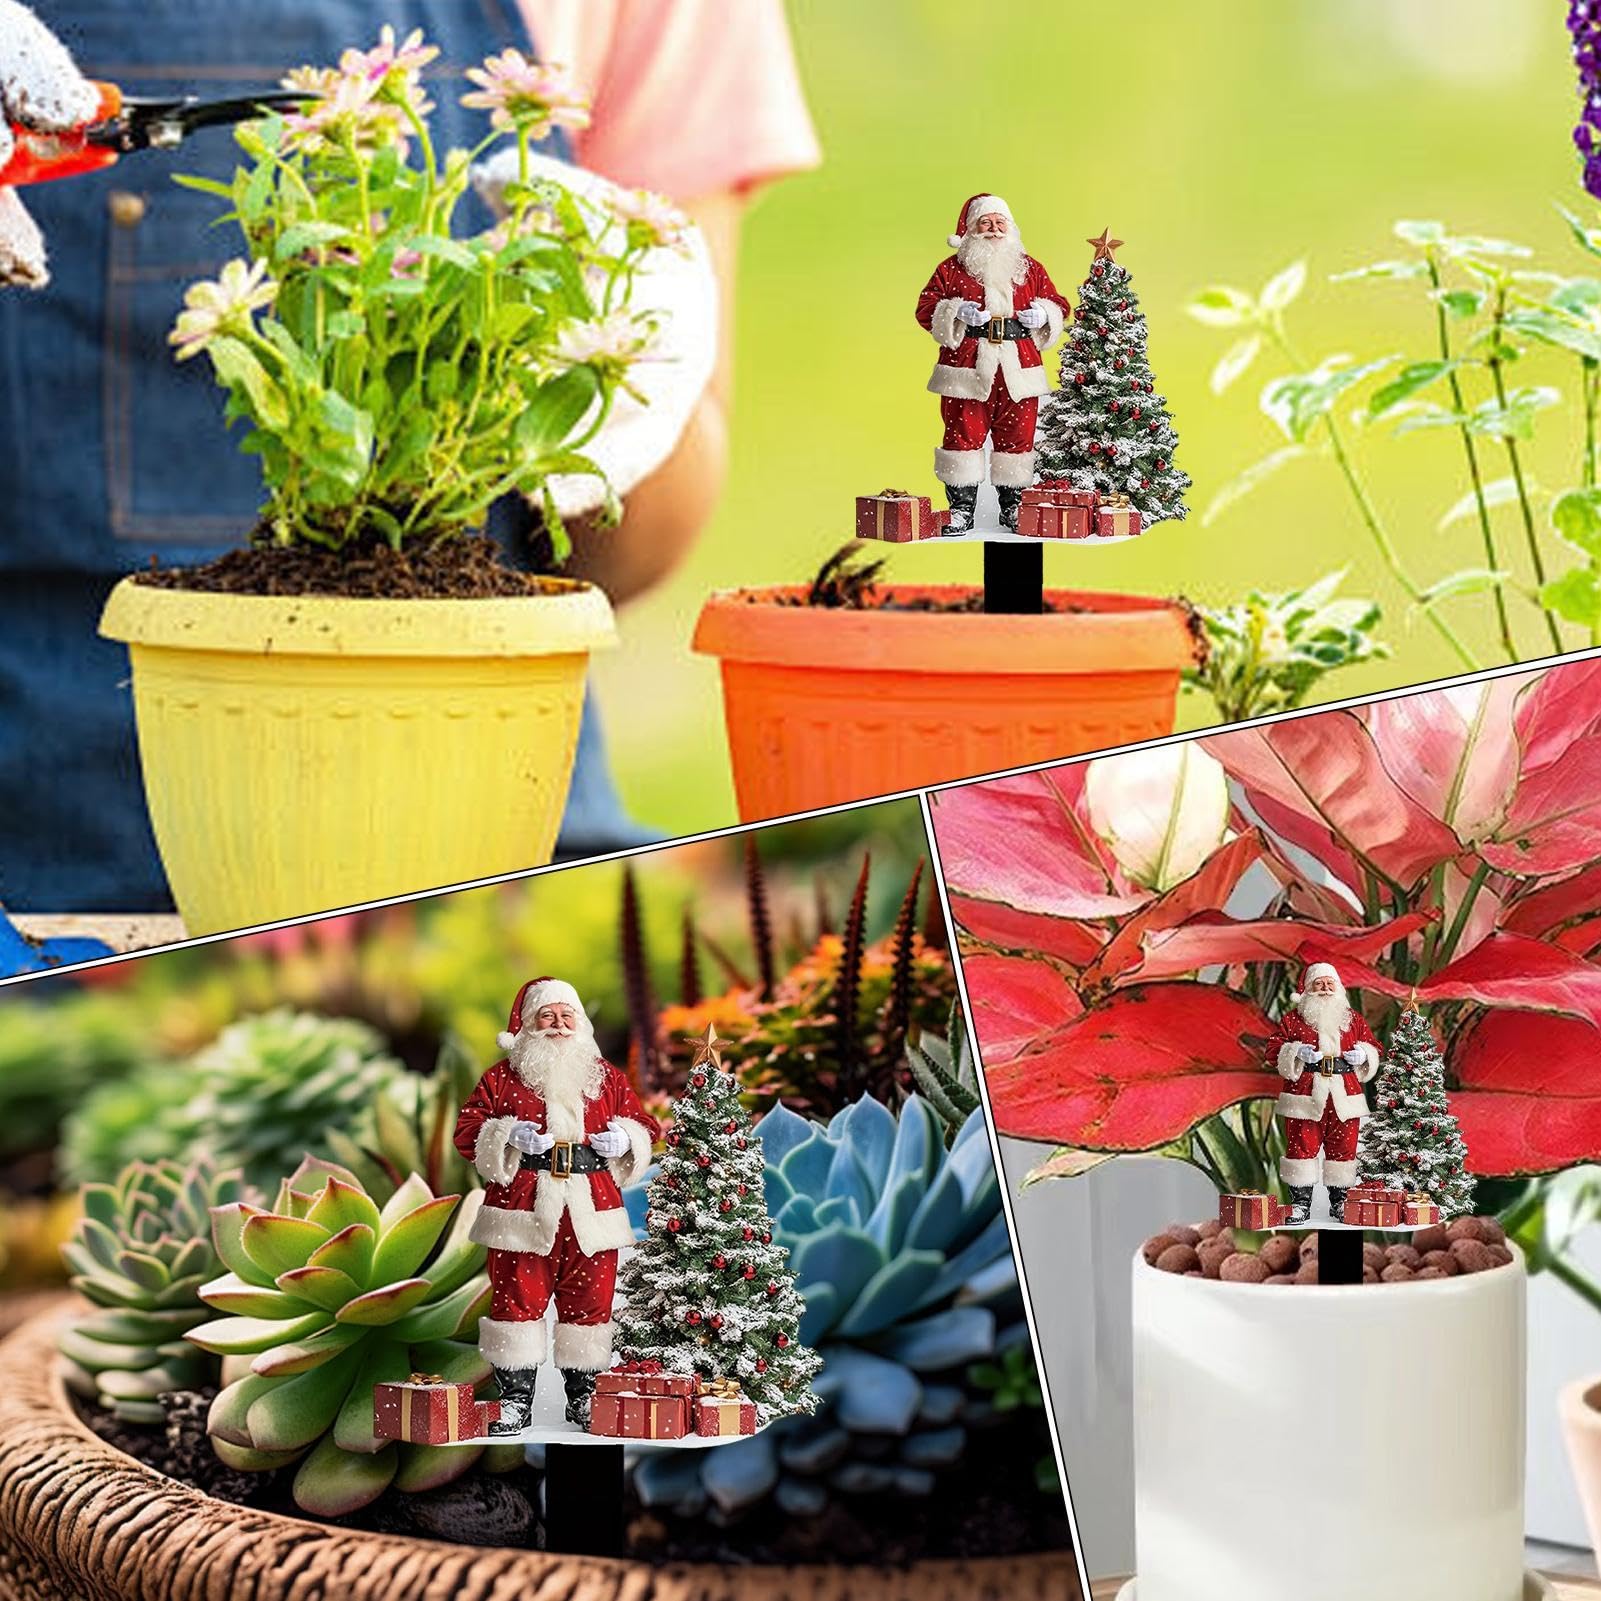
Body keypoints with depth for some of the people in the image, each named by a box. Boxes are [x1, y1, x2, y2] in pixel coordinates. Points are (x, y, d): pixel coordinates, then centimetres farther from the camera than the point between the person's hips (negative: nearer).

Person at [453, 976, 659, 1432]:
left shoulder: (607, 1078, 14)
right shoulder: (503, 1077, 6)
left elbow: (644, 1124, 18)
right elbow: (467, 1131, 3)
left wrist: (625, 1138, -3)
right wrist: (508, 1136, -14)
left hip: (591, 1210, 2)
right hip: (522, 1210, -2)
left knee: (589, 1301, 3)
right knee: (518, 1300, -4)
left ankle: (583, 1395, 15)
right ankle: (515, 1398, 3)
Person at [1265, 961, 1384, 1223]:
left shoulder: (1354, 1019, 15)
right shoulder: (1293, 1019, 6)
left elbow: (1373, 1047, 20)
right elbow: (1273, 1051, 2)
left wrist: (1363, 1053, -3)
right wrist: (1296, 1052, -16)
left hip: (1344, 1096, 2)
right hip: (1305, 1095, -2)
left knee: (1343, 1148, 4)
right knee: (1302, 1147, -5)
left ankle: (1340, 1202, 15)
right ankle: (1300, 1203, 1)